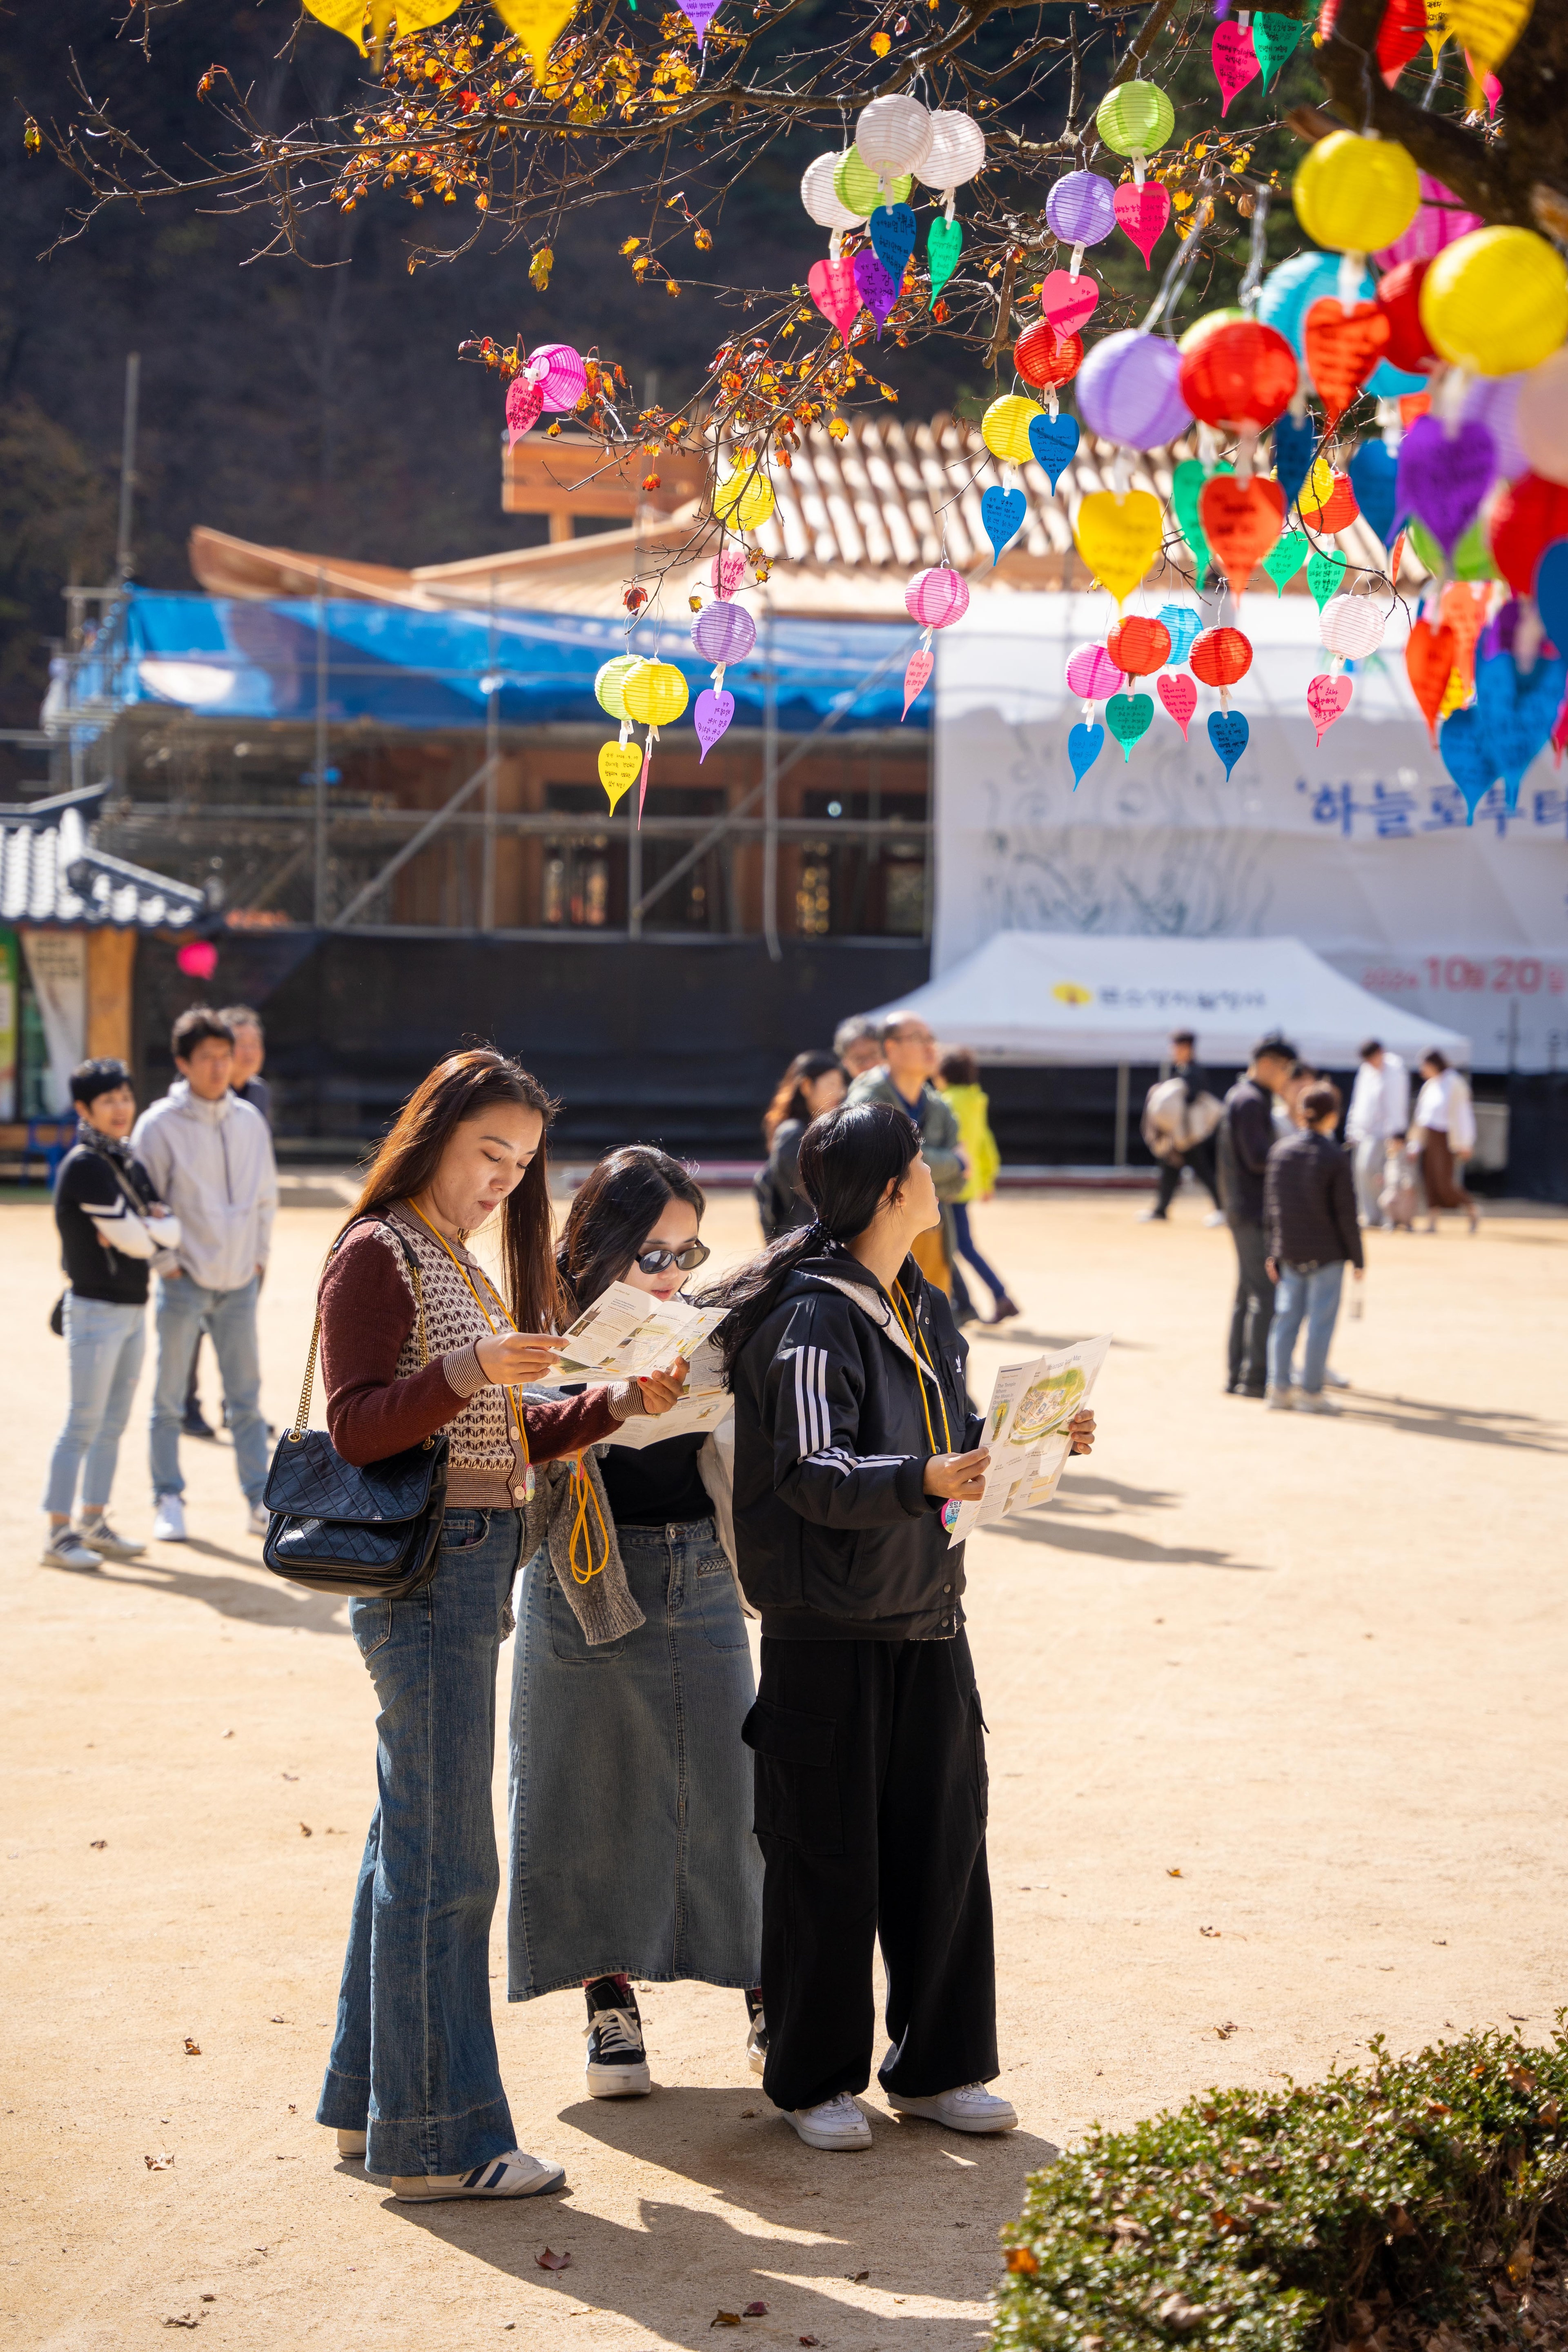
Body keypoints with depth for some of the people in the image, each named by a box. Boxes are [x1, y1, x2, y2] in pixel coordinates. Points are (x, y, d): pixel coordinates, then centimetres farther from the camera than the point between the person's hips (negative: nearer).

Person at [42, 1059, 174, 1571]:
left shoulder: (130, 1162, 12)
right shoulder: (85, 1165, -15)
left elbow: (168, 1226, 4)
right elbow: (134, 1238, -20)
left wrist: (148, 1230, -15)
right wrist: (159, 1234, 0)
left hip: (134, 1308, 8)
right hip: (96, 1308, -8)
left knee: (113, 1424, 13)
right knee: (83, 1424, -6)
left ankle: (95, 1524, 21)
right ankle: (58, 1534, -2)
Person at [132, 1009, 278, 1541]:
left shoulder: (249, 1121, 6)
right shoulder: (160, 1125, -8)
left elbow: (266, 1196, 15)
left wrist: (259, 1255, 8)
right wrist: (165, 1263, -7)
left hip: (239, 1281, 4)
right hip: (185, 1282, -3)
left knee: (246, 1397, 7)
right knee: (169, 1399, 3)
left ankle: (260, 1502, 12)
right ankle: (169, 1502, 11)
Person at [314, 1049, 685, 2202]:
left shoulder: (464, 1268, 19)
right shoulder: (377, 1255, -8)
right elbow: (357, 1426, -17)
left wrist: (622, 1404, 6)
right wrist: (470, 1371, -29)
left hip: (474, 1570, 10)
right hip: (428, 1569, -10)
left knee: (411, 1845, 15)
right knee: (445, 1859, -6)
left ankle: (371, 2100, 24)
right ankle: (440, 2137, 0)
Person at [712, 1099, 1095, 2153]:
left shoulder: (923, 1308, 11)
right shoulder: (812, 1320, -15)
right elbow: (814, 1472, -24)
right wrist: (923, 1480, -37)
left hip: (927, 1617, 8)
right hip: (829, 1628, -8)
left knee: (945, 1840, 11)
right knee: (829, 1857, 1)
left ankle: (937, 2066, 23)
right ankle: (816, 2078, 14)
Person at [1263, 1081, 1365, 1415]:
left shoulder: (1280, 1151, 3)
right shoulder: (1336, 1158, -12)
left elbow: (1271, 1207, 7)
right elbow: (1347, 1214, -10)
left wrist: (1274, 1253, 15)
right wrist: (1358, 1258, -2)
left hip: (1290, 1254, 5)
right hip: (1327, 1254, -5)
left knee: (1286, 1317, 11)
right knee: (1321, 1321, 2)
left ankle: (1278, 1388, 11)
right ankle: (1311, 1392, 4)